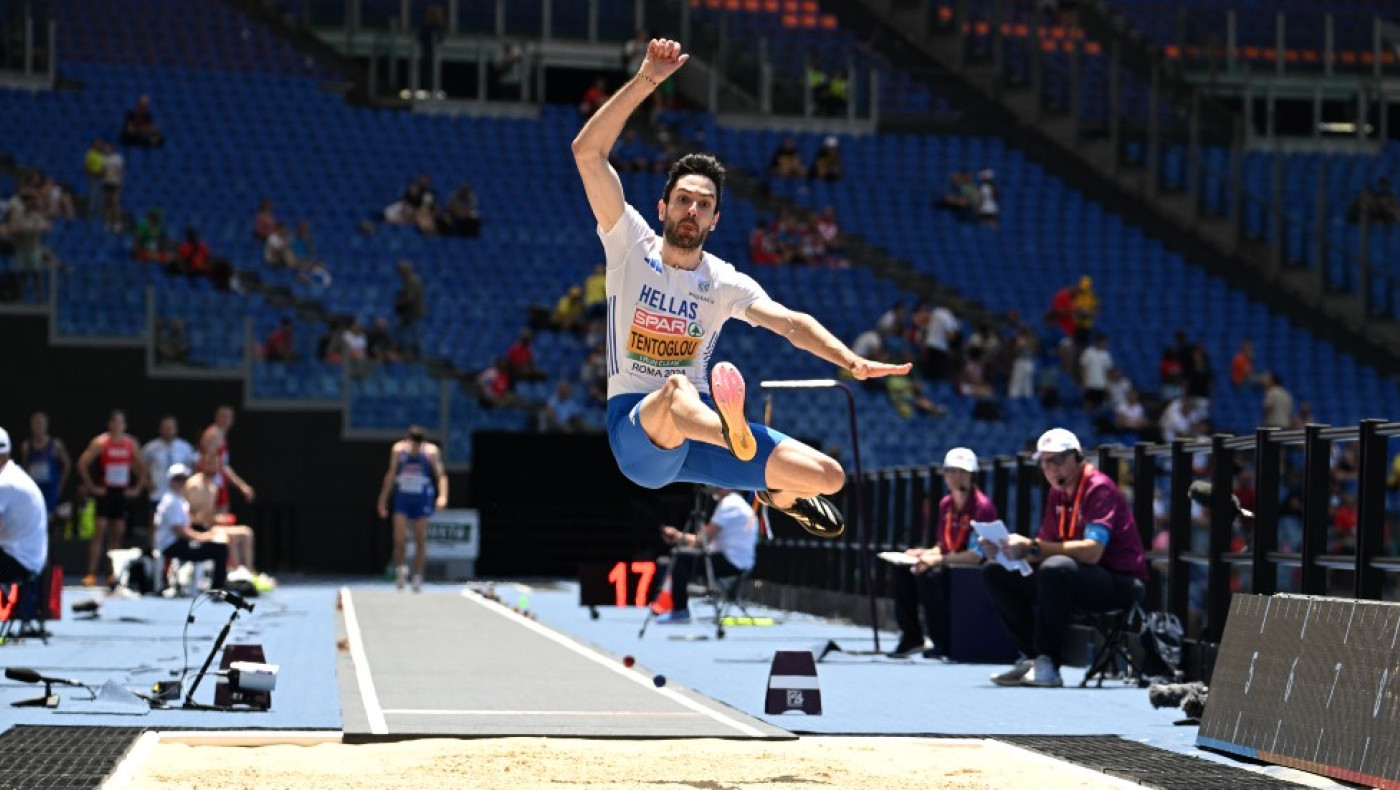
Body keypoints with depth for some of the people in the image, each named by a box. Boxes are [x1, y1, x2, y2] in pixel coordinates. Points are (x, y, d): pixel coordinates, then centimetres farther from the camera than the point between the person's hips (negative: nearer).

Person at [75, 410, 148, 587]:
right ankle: (91, 574, -12)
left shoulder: (131, 444, 6)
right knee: (100, 531, -10)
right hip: (105, 491, -4)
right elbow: (82, 464, -7)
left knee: (118, 533, 5)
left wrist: (137, 488, 6)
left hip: (123, 493, 4)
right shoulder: (100, 443, -5)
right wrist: (91, 487, -9)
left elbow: (142, 467, 16)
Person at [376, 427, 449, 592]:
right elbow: (391, 475, 9)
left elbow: (441, 475, -12)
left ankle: (417, 578, 9)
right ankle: (400, 567, 14)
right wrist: (383, 499, 12)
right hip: (402, 498, 1)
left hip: (422, 499, -1)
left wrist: (442, 495, -29)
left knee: (421, 540, 1)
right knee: (399, 538, -9)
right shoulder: (398, 450, -2)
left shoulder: (431, 452, -8)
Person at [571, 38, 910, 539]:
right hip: (636, 428, -4)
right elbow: (587, 151, -10)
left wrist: (853, 362, -21)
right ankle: (736, 436, -76)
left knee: (828, 476, -4)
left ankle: (780, 496, 34)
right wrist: (646, 82, -18)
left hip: (702, 425, 4)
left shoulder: (725, 282, 6)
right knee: (677, 392, -41)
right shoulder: (631, 246, -2)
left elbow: (792, 323, -2)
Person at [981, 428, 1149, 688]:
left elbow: (1092, 551, -28)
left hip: (1121, 582, -9)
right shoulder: (1057, 494, 10)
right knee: (995, 572, 2)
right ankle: (1032, 656, -7)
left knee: (1055, 568, -38)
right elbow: (1045, 548, 7)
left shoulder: (1099, 488, -15)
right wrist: (1001, 550, -11)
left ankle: (1047, 666, -30)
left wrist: (1032, 547, -32)